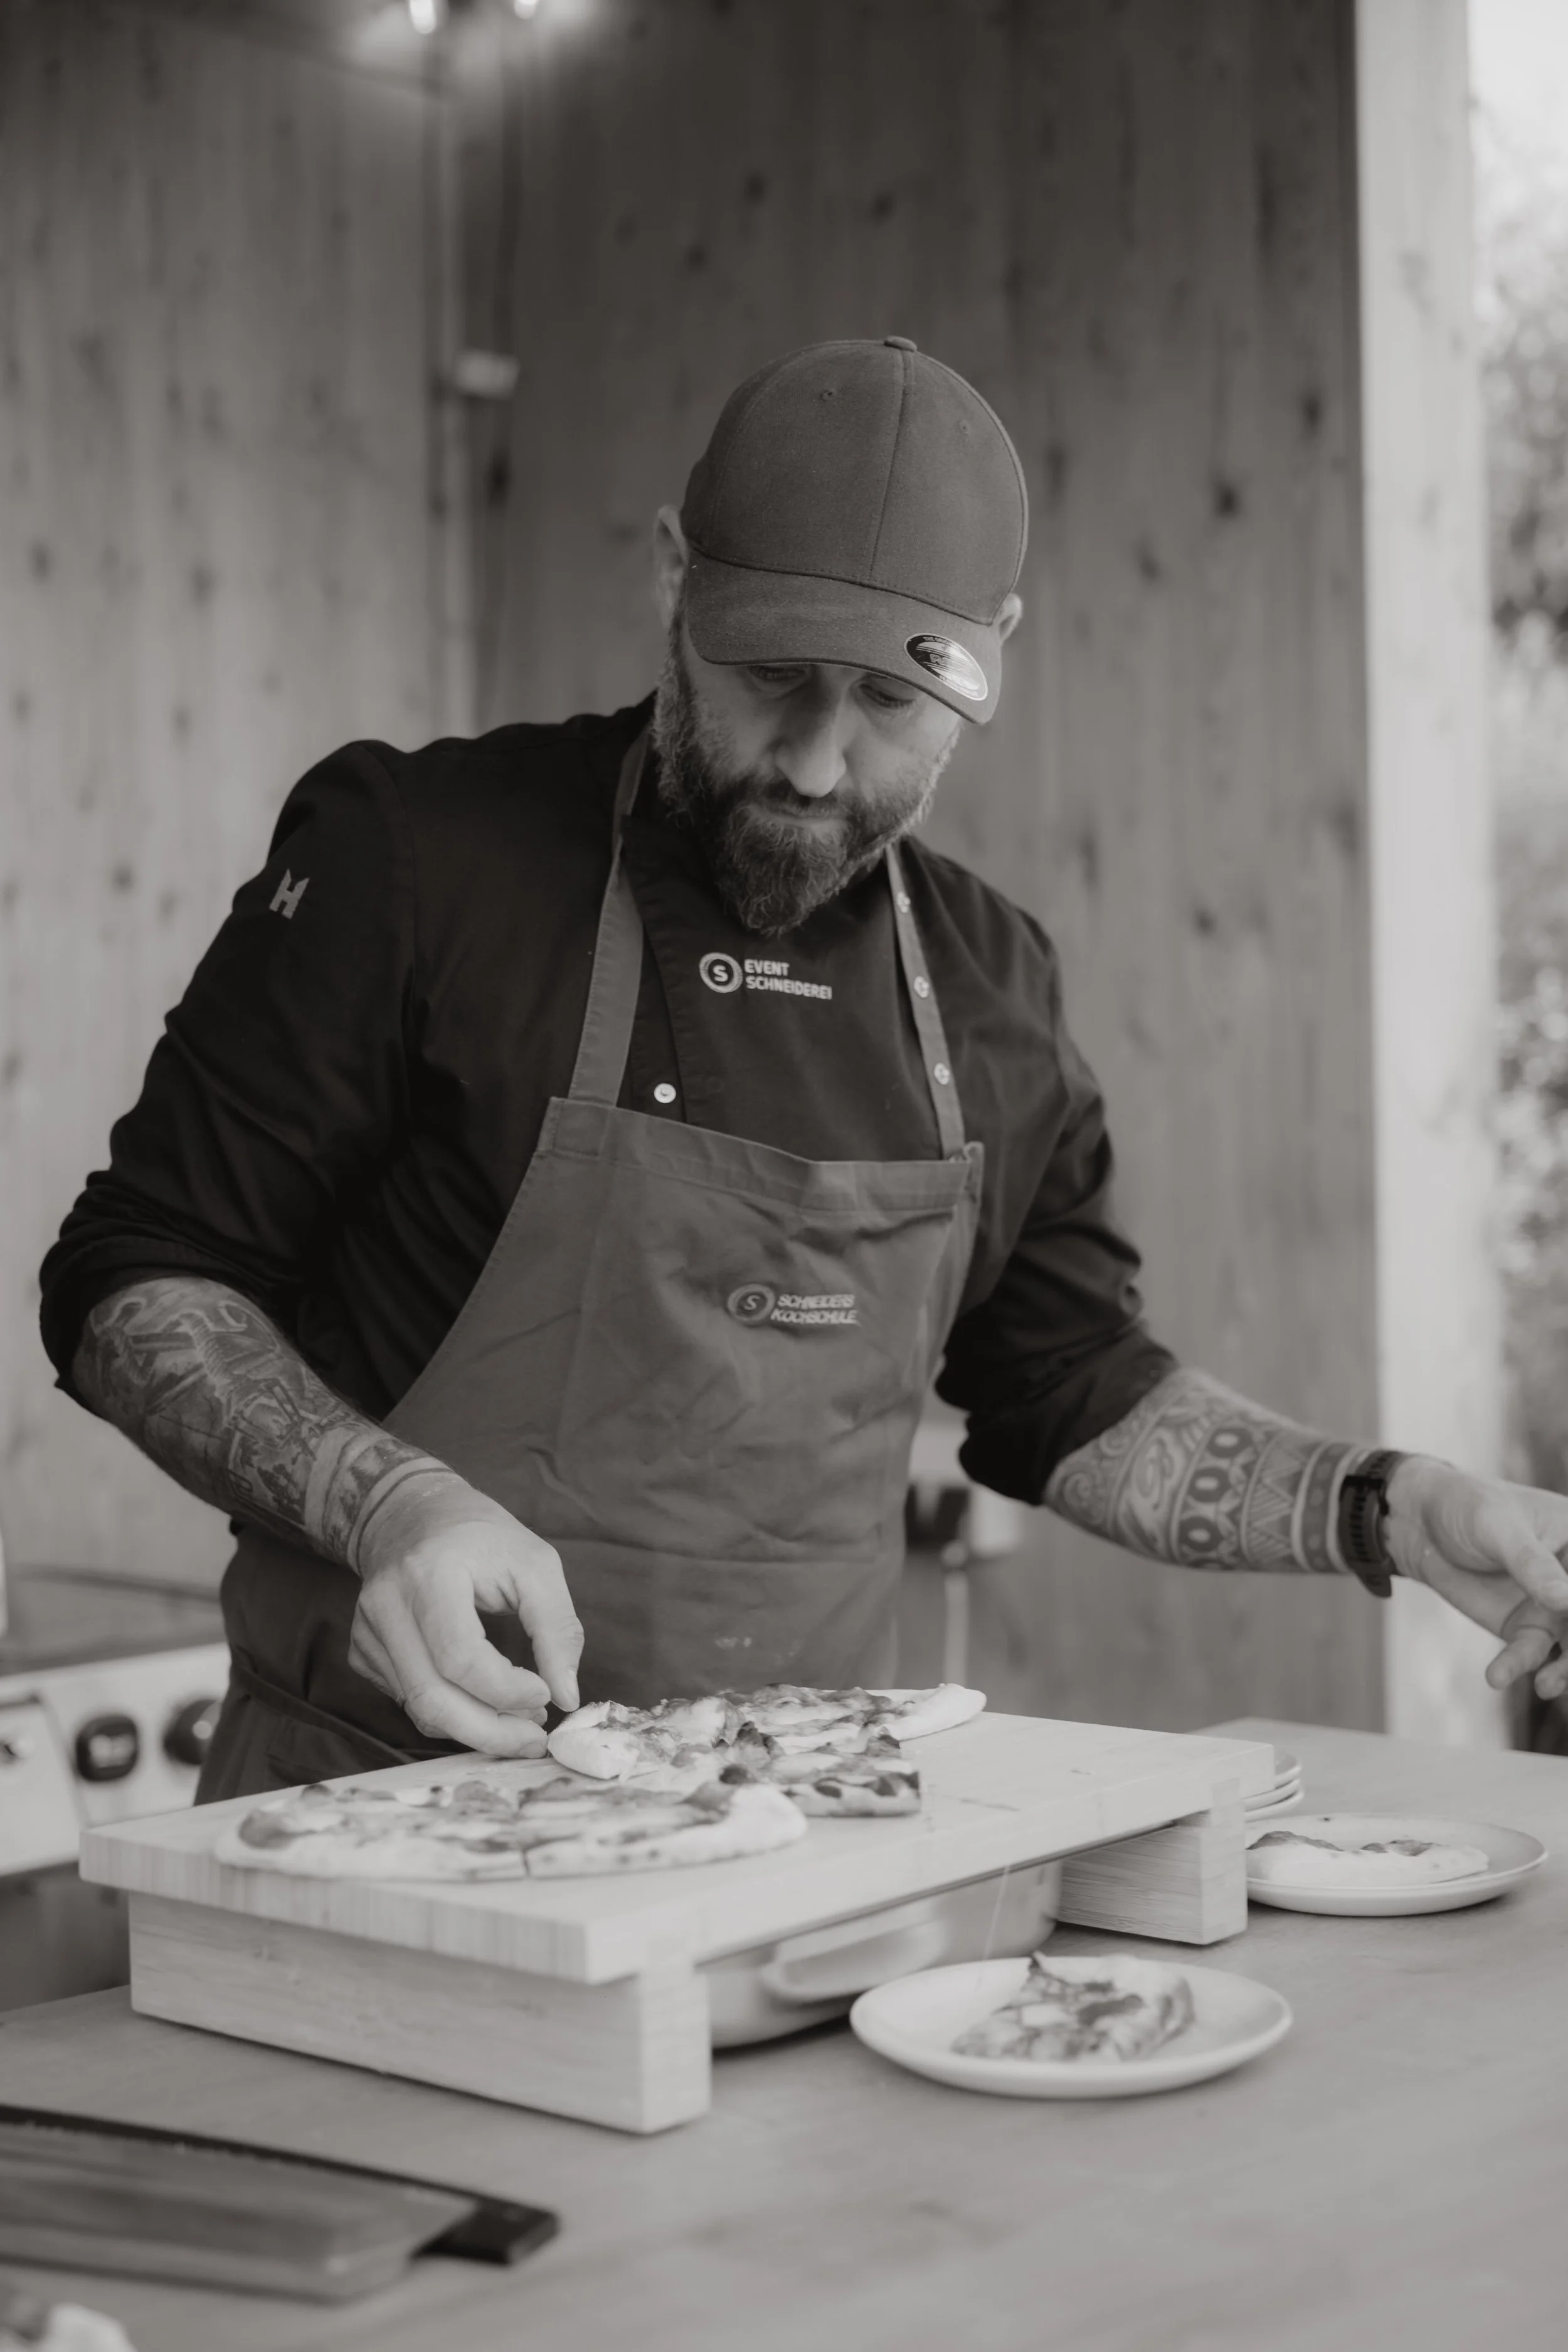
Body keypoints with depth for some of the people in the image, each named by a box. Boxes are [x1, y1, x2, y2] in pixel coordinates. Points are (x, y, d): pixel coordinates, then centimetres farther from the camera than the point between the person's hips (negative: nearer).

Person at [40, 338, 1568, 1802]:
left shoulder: (988, 991, 9)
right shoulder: (415, 861, -6)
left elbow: (1075, 1400, 20)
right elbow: (136, 1284, -2)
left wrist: (1383, 1512, 7)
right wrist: (389, 1503, -19)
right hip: (389, 1808, -4)